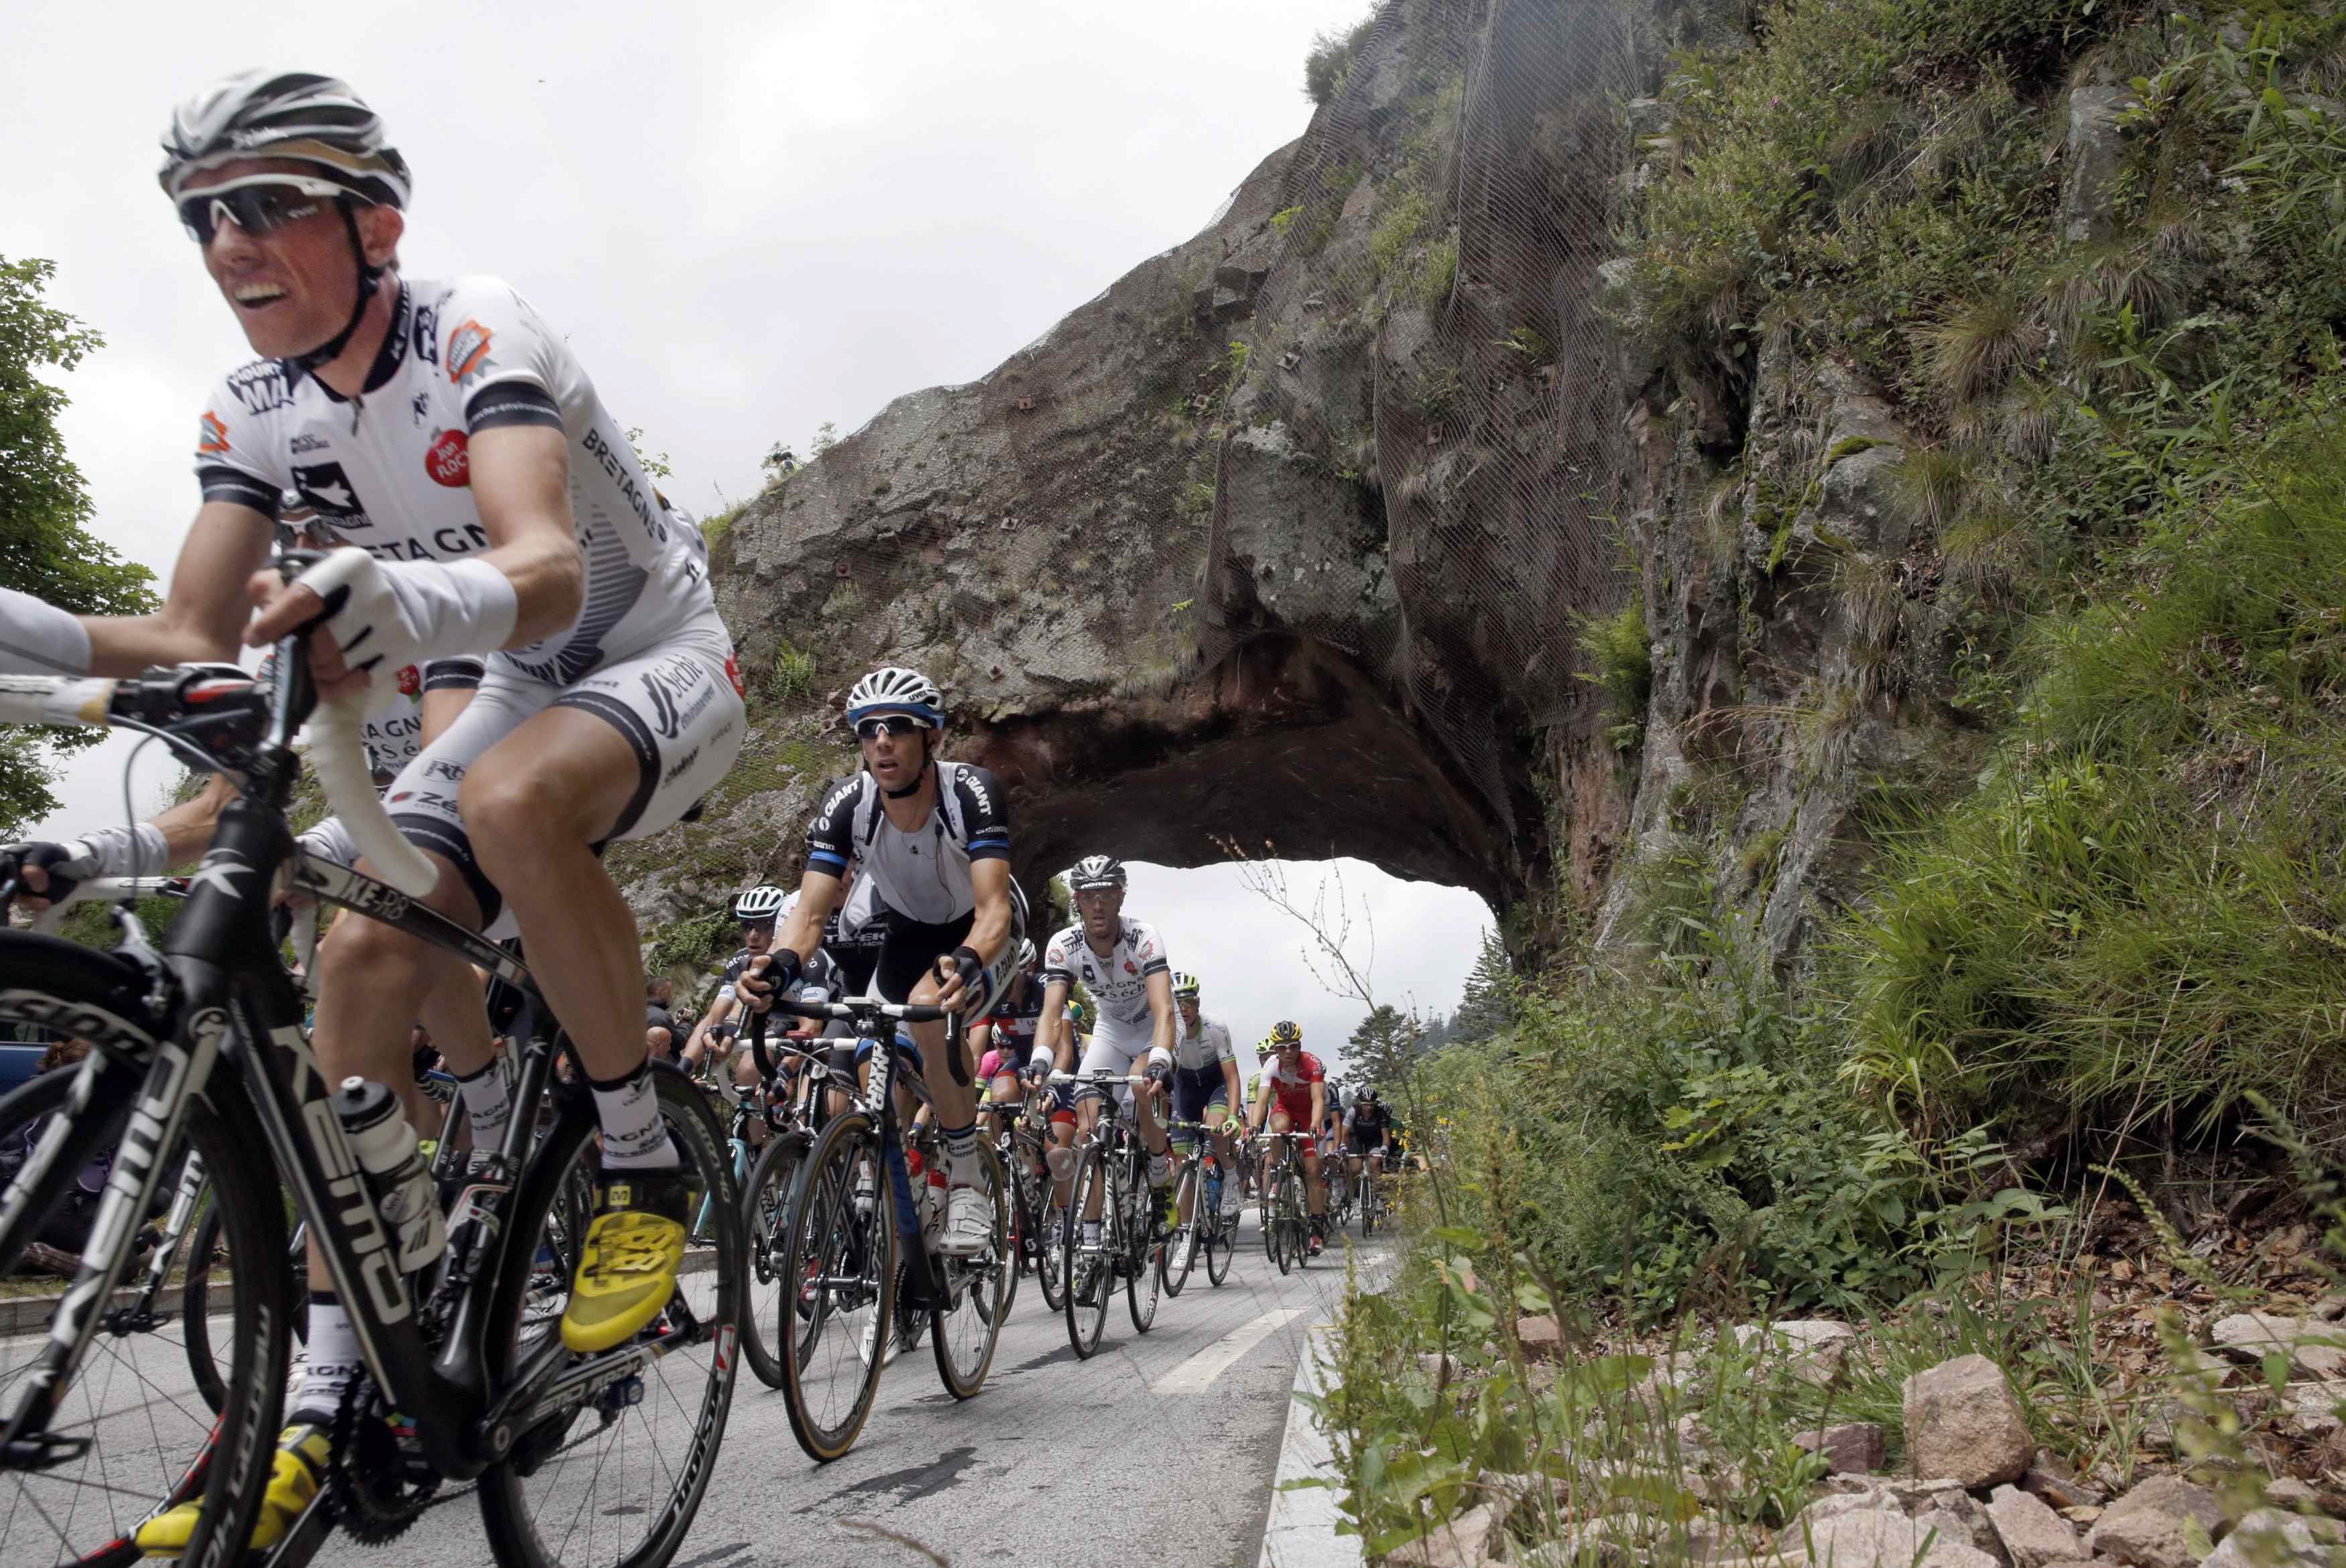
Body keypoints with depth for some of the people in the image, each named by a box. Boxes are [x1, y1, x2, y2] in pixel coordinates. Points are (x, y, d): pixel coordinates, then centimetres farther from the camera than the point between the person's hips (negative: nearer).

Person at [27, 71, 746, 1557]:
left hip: (665, 662, -6)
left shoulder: (477, 333, -24)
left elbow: (550, 570, -41)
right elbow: (194, 641, -7)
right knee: (364, 952, -11)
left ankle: (643, 1163, -16)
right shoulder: (255, 412, -3)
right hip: (526, 692, 6)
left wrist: (406, 603, -62)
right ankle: (328, 1392, -1)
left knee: (513, 803, -38)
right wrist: (25, 627, -25)